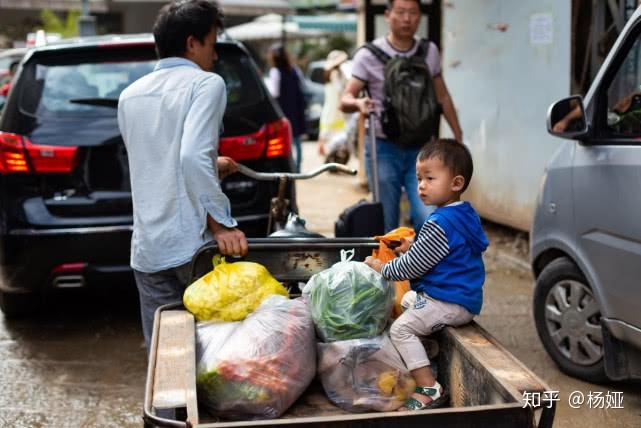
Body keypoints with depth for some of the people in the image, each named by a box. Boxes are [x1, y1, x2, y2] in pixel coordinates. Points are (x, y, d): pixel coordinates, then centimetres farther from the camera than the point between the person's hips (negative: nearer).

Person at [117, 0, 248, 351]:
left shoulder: (130, 95, 14)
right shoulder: (206, 84, -6)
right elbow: (194, 156, -21)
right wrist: (221, 225, -17)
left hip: (147, 250, 6)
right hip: (194, 243, -5)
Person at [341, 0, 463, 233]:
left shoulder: (430, 52, 8)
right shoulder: (369, 55, -2)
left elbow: (442, 96, 17)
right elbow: (346, 100, -7)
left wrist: (459, 138, 16)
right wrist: (358, 103, -30)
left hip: (420, 150, 2)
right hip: (384, 149, -2)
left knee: (429, 218, -16)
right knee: (386, 226, 3)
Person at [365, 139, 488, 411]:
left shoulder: (440, 223, -22)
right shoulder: (465, 214, 10)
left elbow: (413, 266, -18)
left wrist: (383, 268, -4)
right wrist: (412, 247, 15)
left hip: (449, 303, -11)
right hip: (464, 297, 11)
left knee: (400, 328, -17)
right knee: (406, 302, 30)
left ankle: (429, 389, -18)